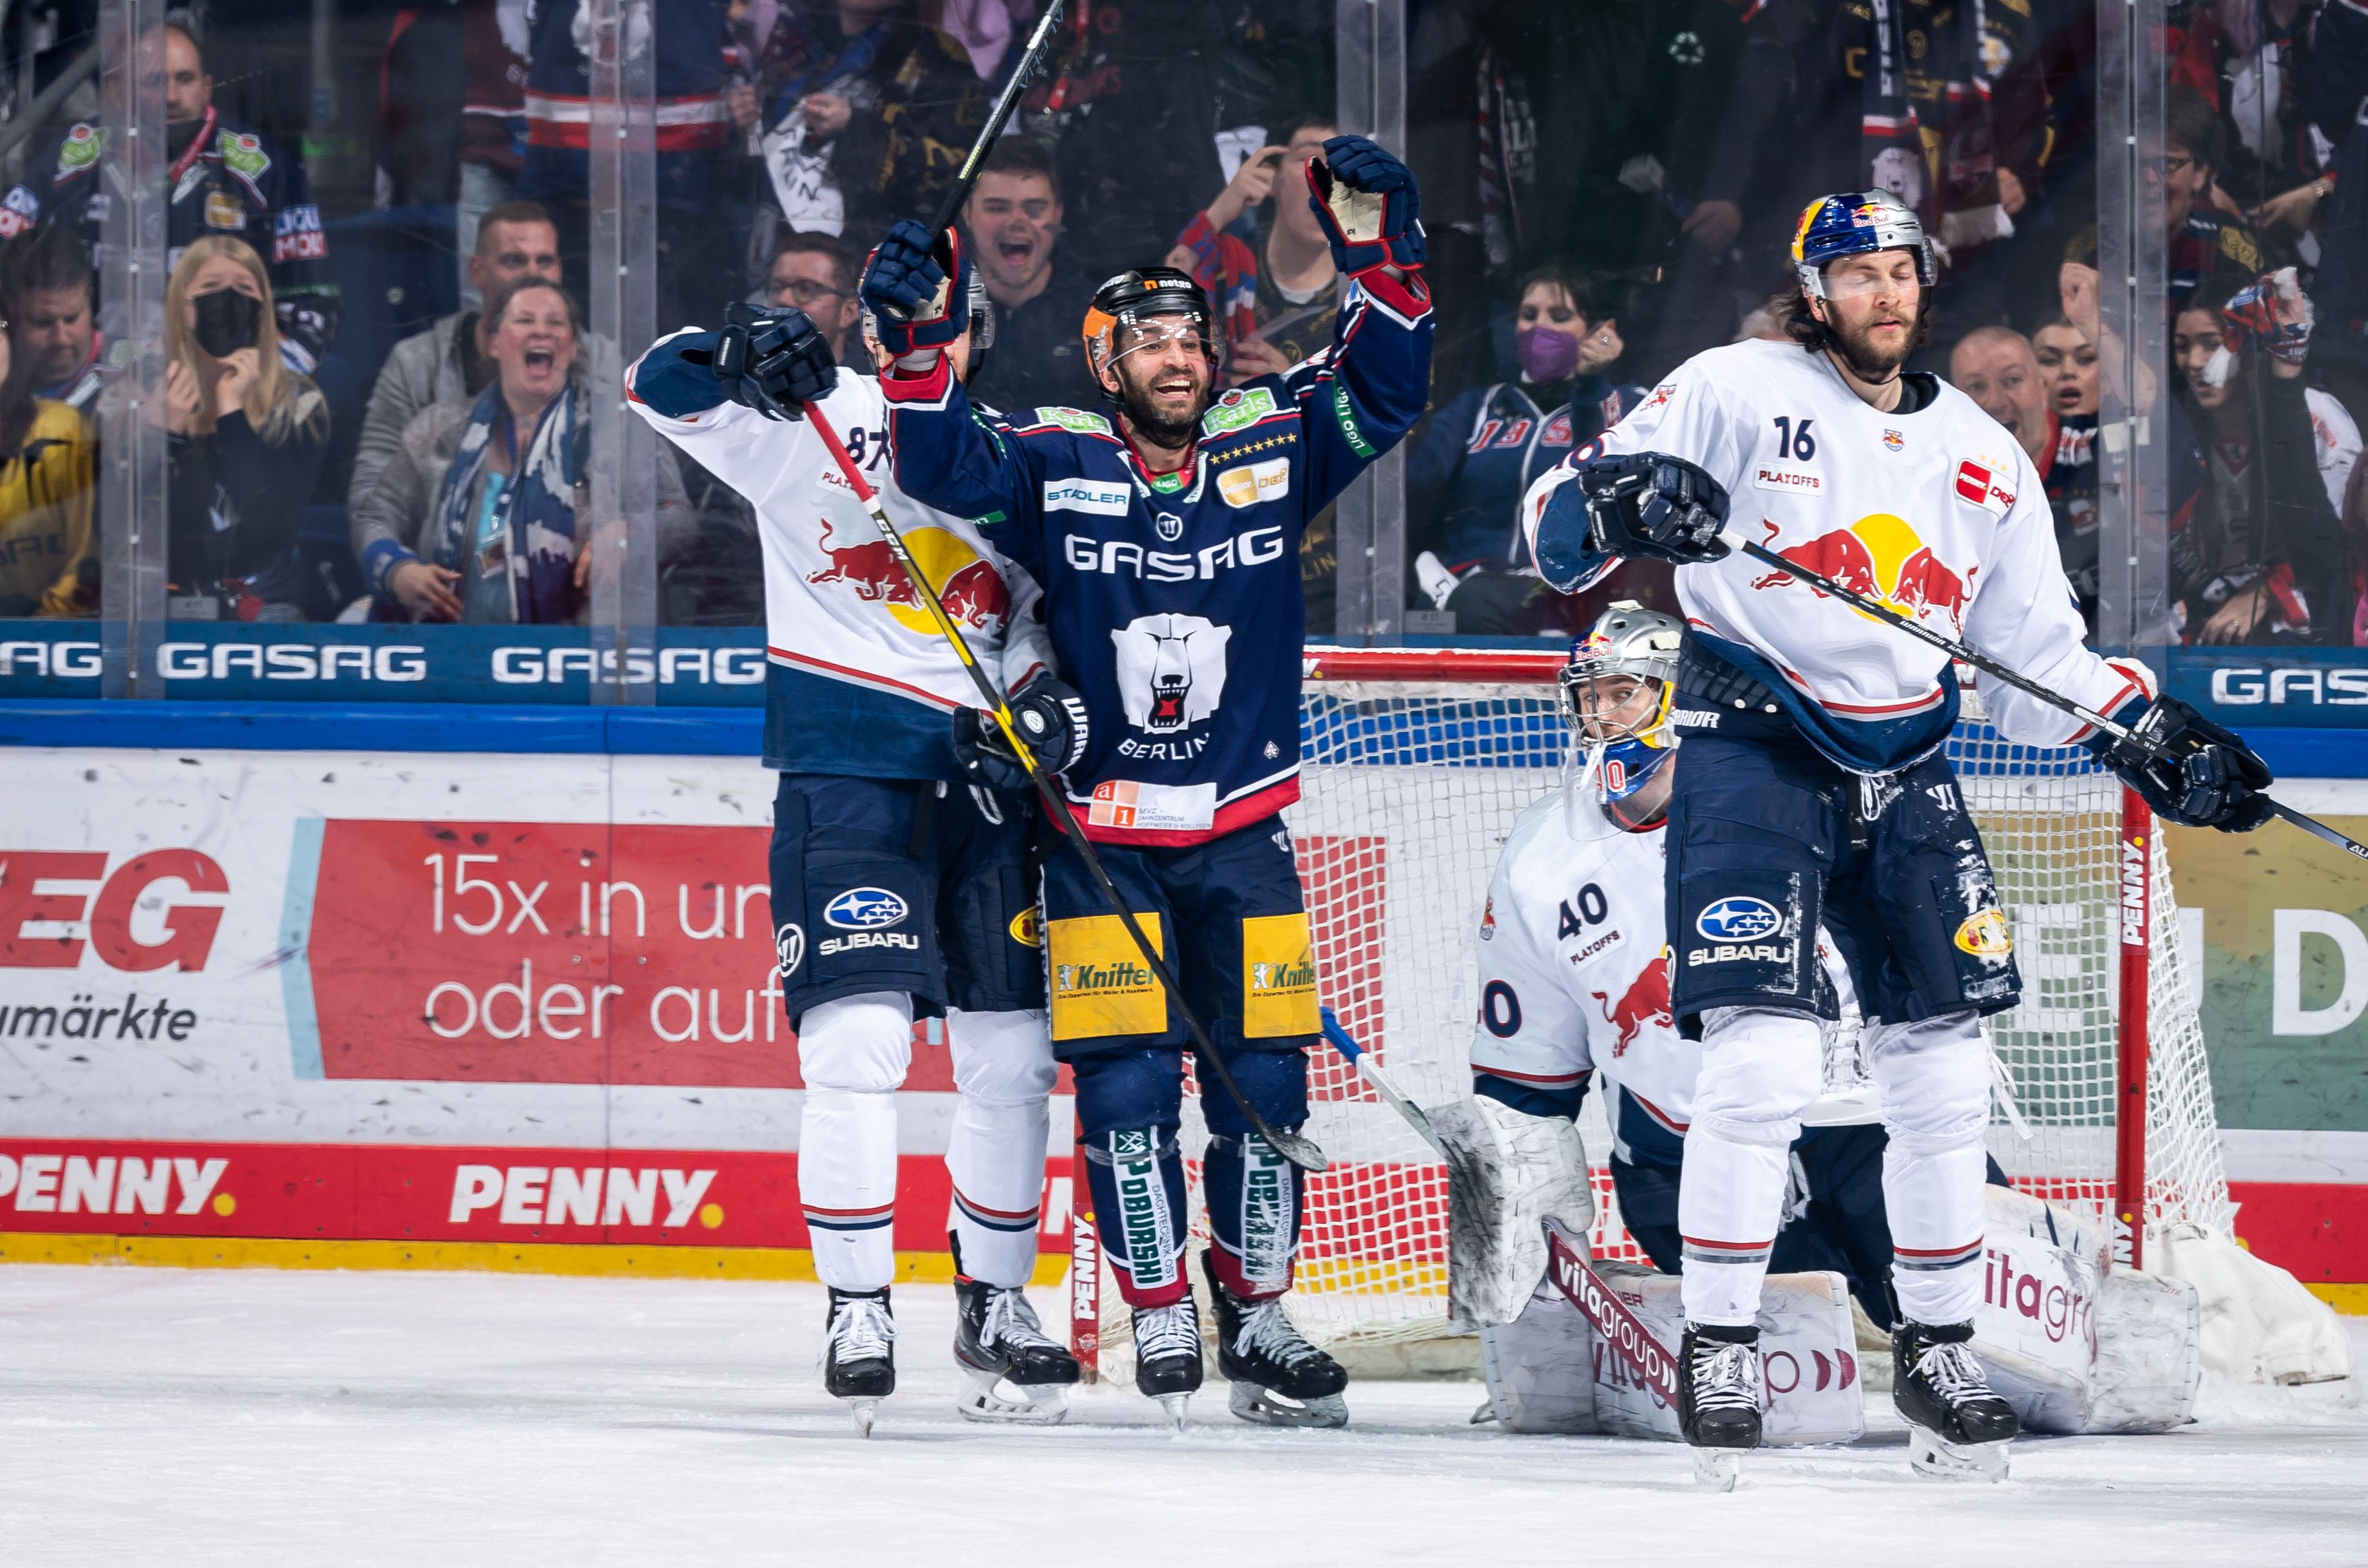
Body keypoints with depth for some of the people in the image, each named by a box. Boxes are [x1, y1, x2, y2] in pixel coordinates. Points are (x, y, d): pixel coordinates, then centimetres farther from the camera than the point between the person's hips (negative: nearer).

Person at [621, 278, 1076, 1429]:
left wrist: (1042, 689, -4)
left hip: (982, 783, 4)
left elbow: (1039, 607, 17)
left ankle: (994, 1303, 22)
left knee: (1012, 1059, 7)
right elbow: (662, 386, -12)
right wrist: (747, 357, -31)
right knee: (859, 1040, -14)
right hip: (845, 772, -4)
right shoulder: (808, 417, 0)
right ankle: (857, 1309, -4)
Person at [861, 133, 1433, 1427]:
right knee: (1125, 1081, -6)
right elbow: (944, 467, -18)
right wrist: (917, 342, -35)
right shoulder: (1055, 464, -5)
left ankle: (1255, 1310, 14)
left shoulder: (1270, 447, 1)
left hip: (1242, 829, 2)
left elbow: (1383, 392, -6)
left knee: (1263, 1075, 1)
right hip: (1100, 829, -2)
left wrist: (1380, 255, -21)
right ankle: (1160, 1316, 5)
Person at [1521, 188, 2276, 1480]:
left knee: (1942, 1074, 6)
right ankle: (1717, 1347, -5)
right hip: (1752, 753, -5)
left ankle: (1937, 1349, 20)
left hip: (1904, 777, 5)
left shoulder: (1984, 458, 12)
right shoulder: (1734, 395, -3)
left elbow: (2038, 651, 17)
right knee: (1763, 1060, -16)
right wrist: (1620, 501, -28)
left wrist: (2146, 737, 2)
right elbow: (1557, 527, -6)